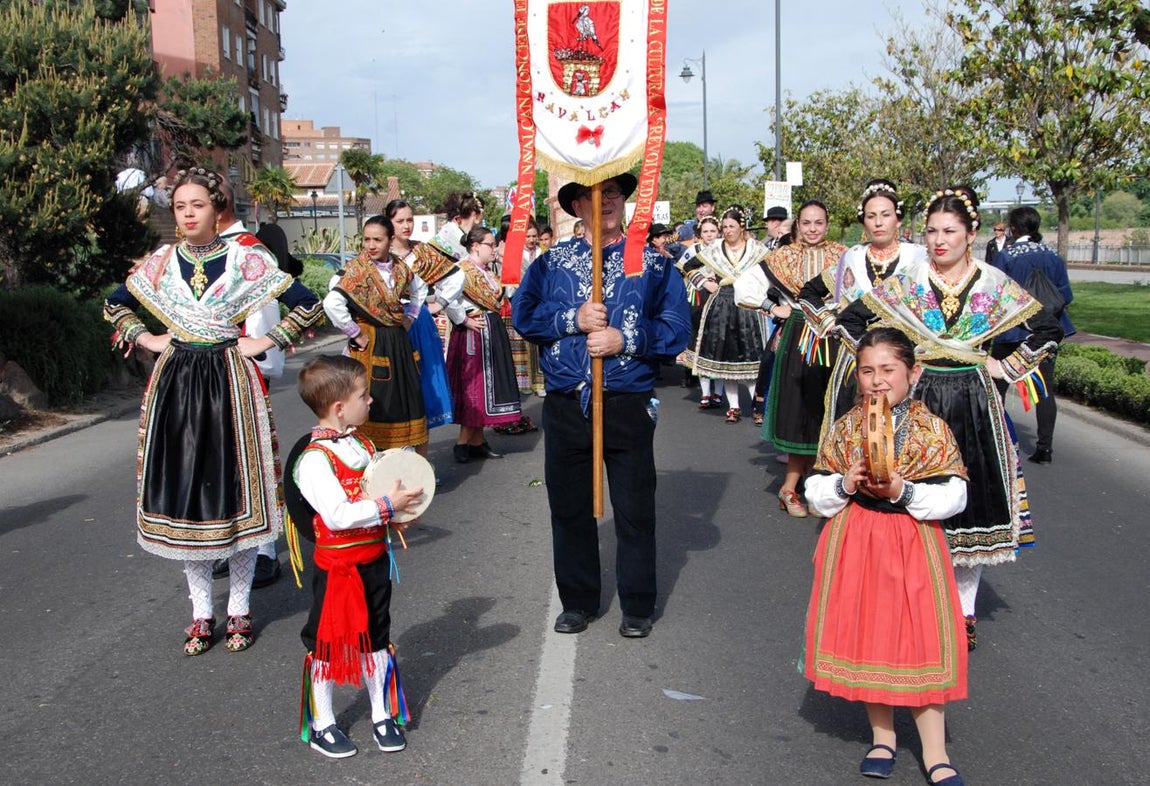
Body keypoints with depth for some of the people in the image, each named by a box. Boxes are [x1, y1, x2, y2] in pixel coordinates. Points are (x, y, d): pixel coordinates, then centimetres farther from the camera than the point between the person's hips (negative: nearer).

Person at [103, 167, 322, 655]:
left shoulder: (245, 258, -4)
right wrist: (146, 339, 8)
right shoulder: (161, 262, 6)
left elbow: (307, 305, -4)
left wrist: (267, 342, -7)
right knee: (183, 490, 5)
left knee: (235, 489, 1)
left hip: (229, 382, -3)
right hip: (175, 384, 3)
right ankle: (201, 612, 17)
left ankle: (238, 610, 14)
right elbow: (114, 306, 22)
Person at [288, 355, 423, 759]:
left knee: (376, 640, 17)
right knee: (327, 643, 8)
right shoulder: (314, 458, -21)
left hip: (374, 560, 8)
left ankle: (383, 715, 31)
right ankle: (321, 725, 24)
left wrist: (400, 508, -1)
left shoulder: (362, 444, 6)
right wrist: (387, 506, -25)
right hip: (337, 566, -7)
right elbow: (337, 514, -28)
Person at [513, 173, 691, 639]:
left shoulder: (653, 263, 2)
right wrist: (573, 319, -14)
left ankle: (638, 607, 21)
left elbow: (677, 328, -4)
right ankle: (577, 602, 26)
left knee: (635, 509, 6)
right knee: (568, 507, 11)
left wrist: (624, 339, -16)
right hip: (565, 405, 2)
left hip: (628, 404, -2)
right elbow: (523, 314, -1)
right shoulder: (552, 262, 7)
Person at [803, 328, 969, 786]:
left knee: (920, 637, 1)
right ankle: (882, 736, 28)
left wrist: (904, 491, -21)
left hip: (912, 545, -2)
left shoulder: (931, 429, -6)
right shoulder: (846, 427, 0)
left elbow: (953, 495, -8)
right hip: (854, 543, 2)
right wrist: (844, 485, -15)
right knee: (865, 636, 9)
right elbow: (816, 492, 4)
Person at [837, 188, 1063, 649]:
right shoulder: (906, 281, -1)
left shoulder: (995, 285, -1)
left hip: (973, 405, 1)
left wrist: (1005, 368, 0)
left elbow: (1048, 330, 5)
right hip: (919, 400, 0)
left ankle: (963, 610, 18)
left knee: (973, 503, 4)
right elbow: (850, 320, 2)